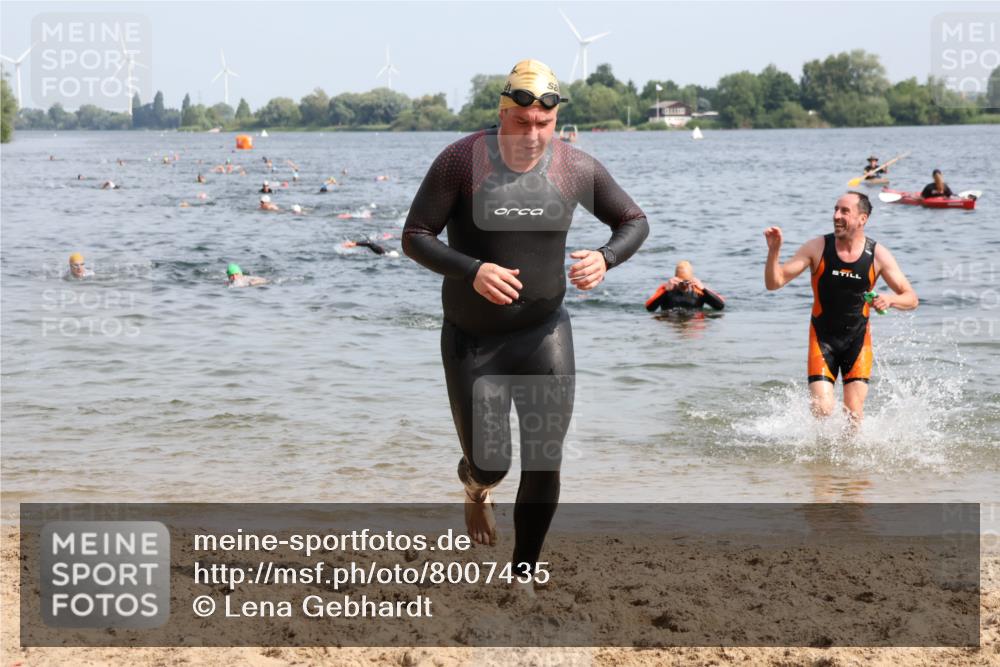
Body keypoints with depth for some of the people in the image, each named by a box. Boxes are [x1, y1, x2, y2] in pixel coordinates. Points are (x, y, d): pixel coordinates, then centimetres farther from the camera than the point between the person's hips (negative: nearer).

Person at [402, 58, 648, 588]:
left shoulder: (576, 168, -6)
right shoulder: (462, 161, -14)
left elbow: (633, 221, 8)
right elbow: (414, 237, -12)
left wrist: (606, 258, -15)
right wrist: (471, 271, -29)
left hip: (544, 332, 2)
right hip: (472, 340, -2)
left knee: (545, 465, -4)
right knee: (489, 465, 1)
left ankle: (524, 574, 16)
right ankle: (476, 485, 42)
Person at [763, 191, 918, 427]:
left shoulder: (878, 255, -8)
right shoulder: (817, 248, -10)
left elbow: (911, 299, -4)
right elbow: (774, 282, -11)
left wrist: (890, 300, -26)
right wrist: (774, 250, -28)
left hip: (857, 338, 1)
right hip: (822, 337, -1)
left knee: (854, 415, -6)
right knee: (821, 411, -12)